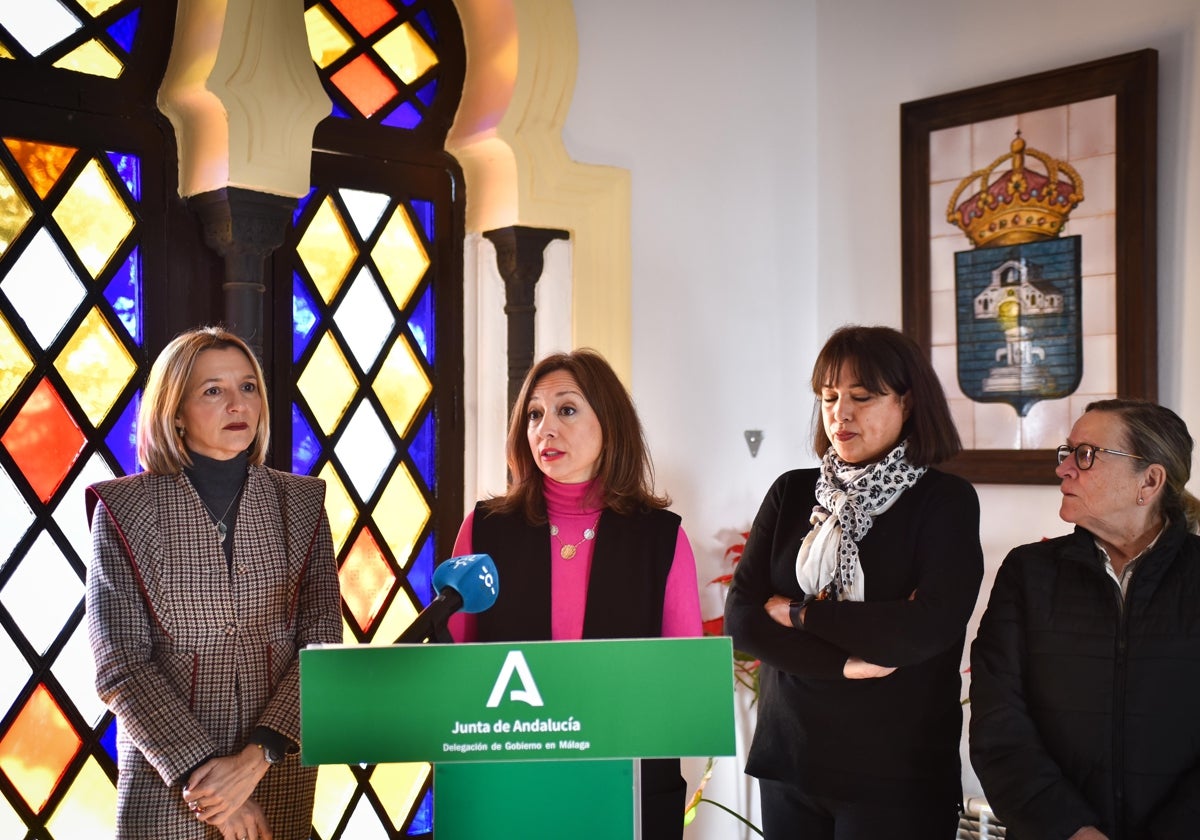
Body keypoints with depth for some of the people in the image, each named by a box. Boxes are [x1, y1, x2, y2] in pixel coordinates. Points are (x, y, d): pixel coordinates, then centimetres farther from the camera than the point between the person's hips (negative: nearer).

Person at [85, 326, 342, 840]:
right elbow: (120, 666, -8)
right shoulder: (124, 508, -4)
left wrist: (256, 758, -15)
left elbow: (323, 643, -4)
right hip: (164, 785, -2)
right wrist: (199, 772, -15)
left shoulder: (301, 502, 2)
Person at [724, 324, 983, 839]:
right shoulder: (792, 493, 4)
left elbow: (927, 630, -18)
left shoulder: (946, 501, -5)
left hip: (899, 777, -3)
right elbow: (741, 618, -4)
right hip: (787, 764, 3)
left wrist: (799, 613, -10)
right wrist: (845, 663, -16)